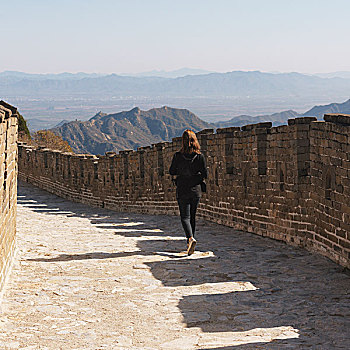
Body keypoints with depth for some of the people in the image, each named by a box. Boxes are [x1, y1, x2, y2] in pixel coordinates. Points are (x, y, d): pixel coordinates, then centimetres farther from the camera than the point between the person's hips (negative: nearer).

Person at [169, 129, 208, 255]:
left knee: (185, 217, -1)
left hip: (182, 191, -2)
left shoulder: (178, 156, -9)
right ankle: (190, 244, 21)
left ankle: (191, 238, -26)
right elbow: (205, 174, -4)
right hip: (196, 190, 2)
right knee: (192, 216, 15)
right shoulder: (200, 156, -6)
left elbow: (172, 171, 2)